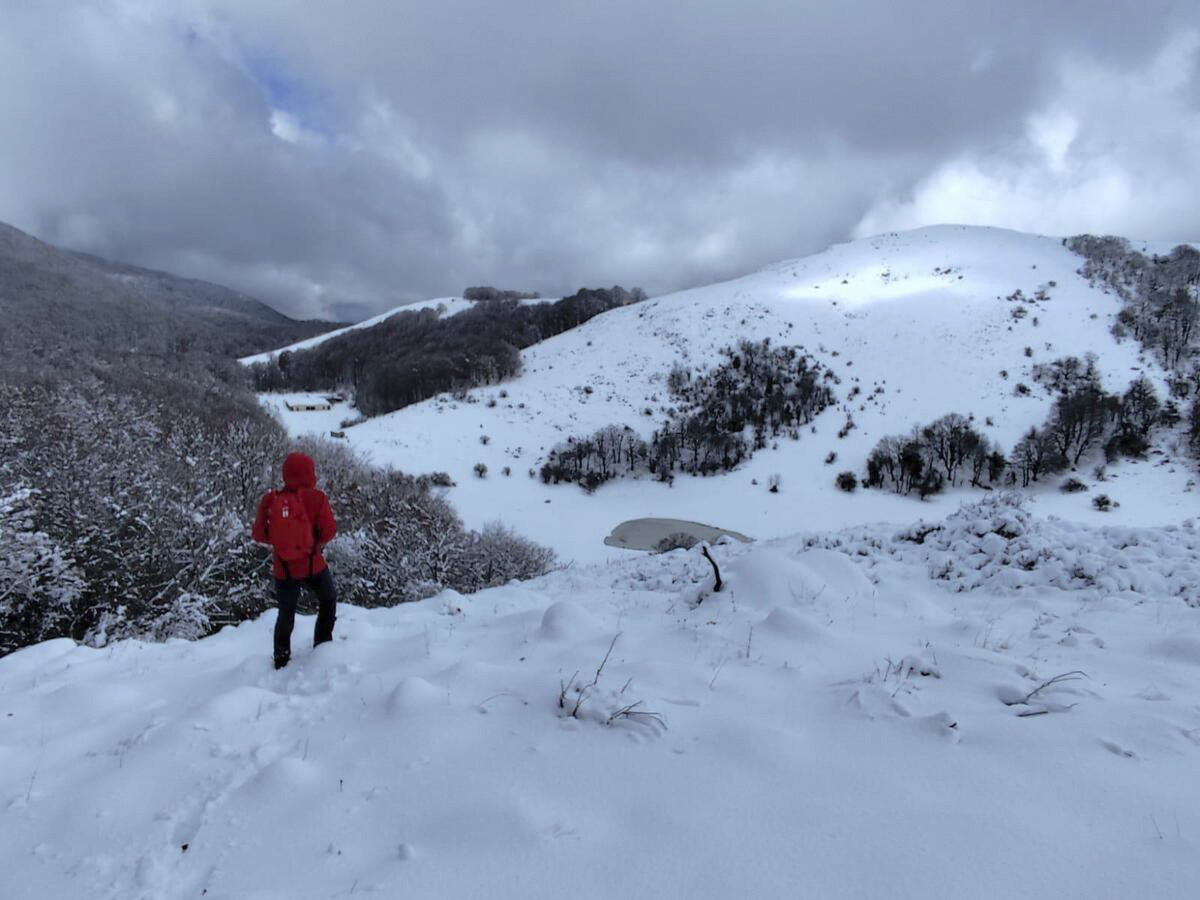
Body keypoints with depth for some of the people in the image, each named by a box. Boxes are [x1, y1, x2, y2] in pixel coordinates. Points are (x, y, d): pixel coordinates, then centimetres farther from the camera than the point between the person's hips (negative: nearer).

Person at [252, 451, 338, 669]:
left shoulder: (270, 500, -6)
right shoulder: (316, 497, -14)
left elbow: (258, 535, -1)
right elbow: (329, 531, -12)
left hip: (284, 571, 3)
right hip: (313, 567, -2)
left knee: (286, 615, 21)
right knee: (328, 599, 25)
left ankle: (281, 660, 25)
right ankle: (322, 644, 25)